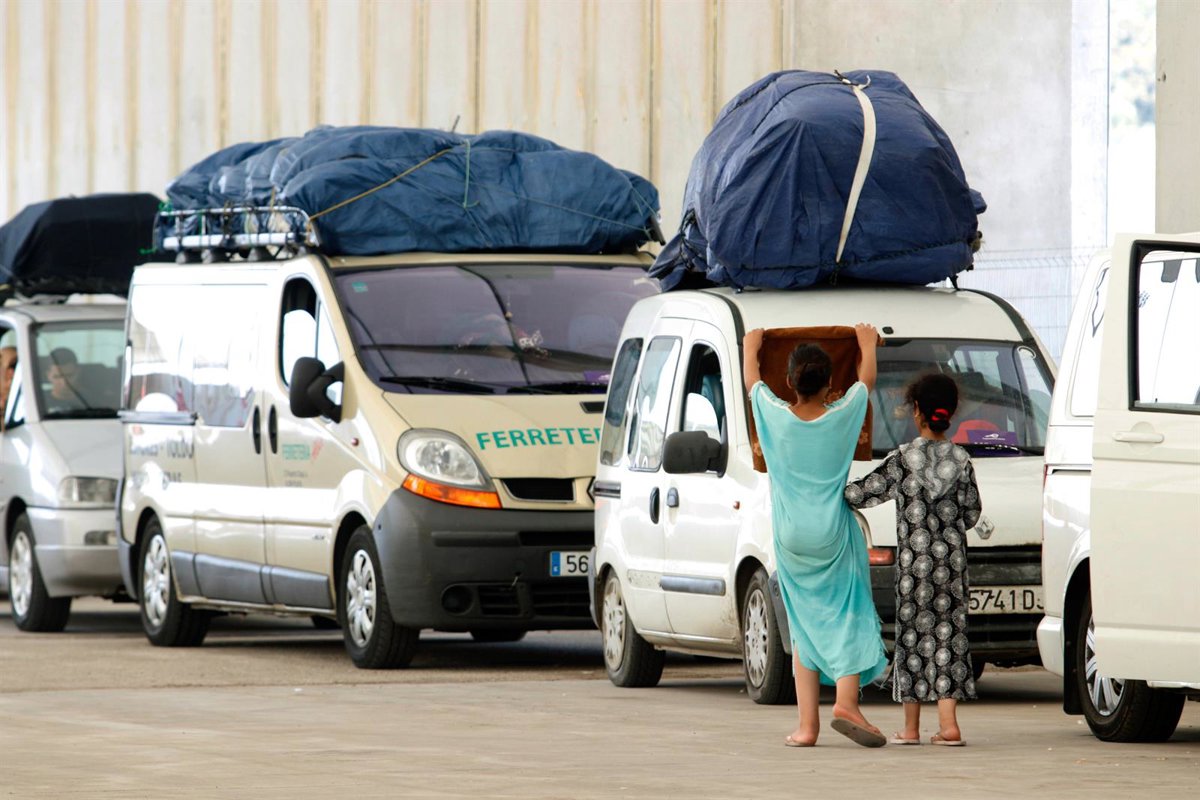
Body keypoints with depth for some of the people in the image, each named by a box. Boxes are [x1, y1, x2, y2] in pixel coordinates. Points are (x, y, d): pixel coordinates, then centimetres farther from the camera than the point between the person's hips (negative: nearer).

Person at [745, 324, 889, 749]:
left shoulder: (775, 415, -7)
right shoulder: (842, 415, -8)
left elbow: (752, 378, 14)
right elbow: (867, 379, 14)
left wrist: (752, 346, 34)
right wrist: (867, 344, 33)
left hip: (791, 539, 2)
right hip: (834, 538, -2)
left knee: (804, 628, 9)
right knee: (848, 617, 3)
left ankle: (807, 724, 4)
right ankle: (846, 702, -18)